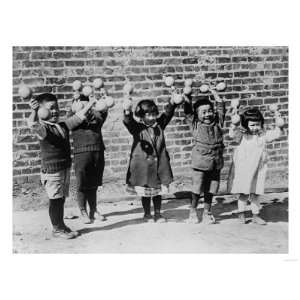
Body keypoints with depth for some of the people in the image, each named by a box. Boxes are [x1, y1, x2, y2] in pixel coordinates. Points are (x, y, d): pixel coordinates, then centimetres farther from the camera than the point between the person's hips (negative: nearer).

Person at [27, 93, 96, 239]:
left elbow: (78, 117, 15)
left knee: (61, 199, 16)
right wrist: (34, 111, -43)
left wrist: (91, 103, 15)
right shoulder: (42, 128, -12)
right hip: (51, 170, -7)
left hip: (65, 168, 7)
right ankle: (57, 229, 16)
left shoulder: (62, 126, 10)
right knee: (55, 199, 3)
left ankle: (61, 225, 29)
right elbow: (32, 124, -34)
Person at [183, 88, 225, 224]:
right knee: (197, 188, 4)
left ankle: (207, 212, 23)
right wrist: (187, 98, -12)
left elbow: (221, 110, 8)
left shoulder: (217, 123, 7)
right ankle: (193, 211, 21)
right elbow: (188, 111, -6)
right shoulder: (195, 124, 0)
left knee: (210, 189, 10)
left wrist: (216, 96, 6)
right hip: (200, 163, -3)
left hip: (215, 163, 3)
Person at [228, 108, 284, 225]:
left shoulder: (263, 135, 3)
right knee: (243, 194, 6)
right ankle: (241, 213, 22)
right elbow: (232, 134, -23)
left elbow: (276, 134, 0)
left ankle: (256, 215, 21)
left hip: (258, 170, 3)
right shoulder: (242, 135, -7)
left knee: (255, 194, 10)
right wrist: (234, 125, -38)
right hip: (242, 170, -3)